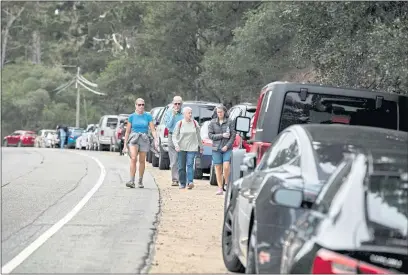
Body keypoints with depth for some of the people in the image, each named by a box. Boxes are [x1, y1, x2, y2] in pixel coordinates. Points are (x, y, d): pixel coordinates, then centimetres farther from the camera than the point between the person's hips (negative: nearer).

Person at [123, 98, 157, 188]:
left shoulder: (148, 116, 4)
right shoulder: (132, 116, 4)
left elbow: (153, 130, 2)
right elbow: (127, 131, 8)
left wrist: (156, 140, -13)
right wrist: (125, 145, 7)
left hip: (144, 139, 1)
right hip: (133, 138, -1)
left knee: (142, 160, 7)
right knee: (133, 158, -18)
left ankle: (140, 181, 19)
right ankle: (132, 181, -23)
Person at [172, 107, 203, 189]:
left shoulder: (195, 123, 6)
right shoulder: (179, 123, 1)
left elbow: (198, 136, 15)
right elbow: (174, 136, 0)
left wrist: (201, 146, 18)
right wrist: (176, 145, -15)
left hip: (192, 148, 0)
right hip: (181, 148, 0)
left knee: (190, 165, -15)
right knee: (181, 167, 3)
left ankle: (190, 182, -23)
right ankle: (182, 184, 13)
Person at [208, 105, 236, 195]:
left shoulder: (229, 122, 1)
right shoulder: (212, 122, 5)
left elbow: (233, 135, -1)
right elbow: (210, 135, 0)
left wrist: (227, 145, -10)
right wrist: (222, 135, -10)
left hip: (227, 148, -2)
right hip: (216, 148, 2)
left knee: (226, 166, -15)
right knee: (218, 168, 2)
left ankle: (227, 184, 5)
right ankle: (220, 188, 7)